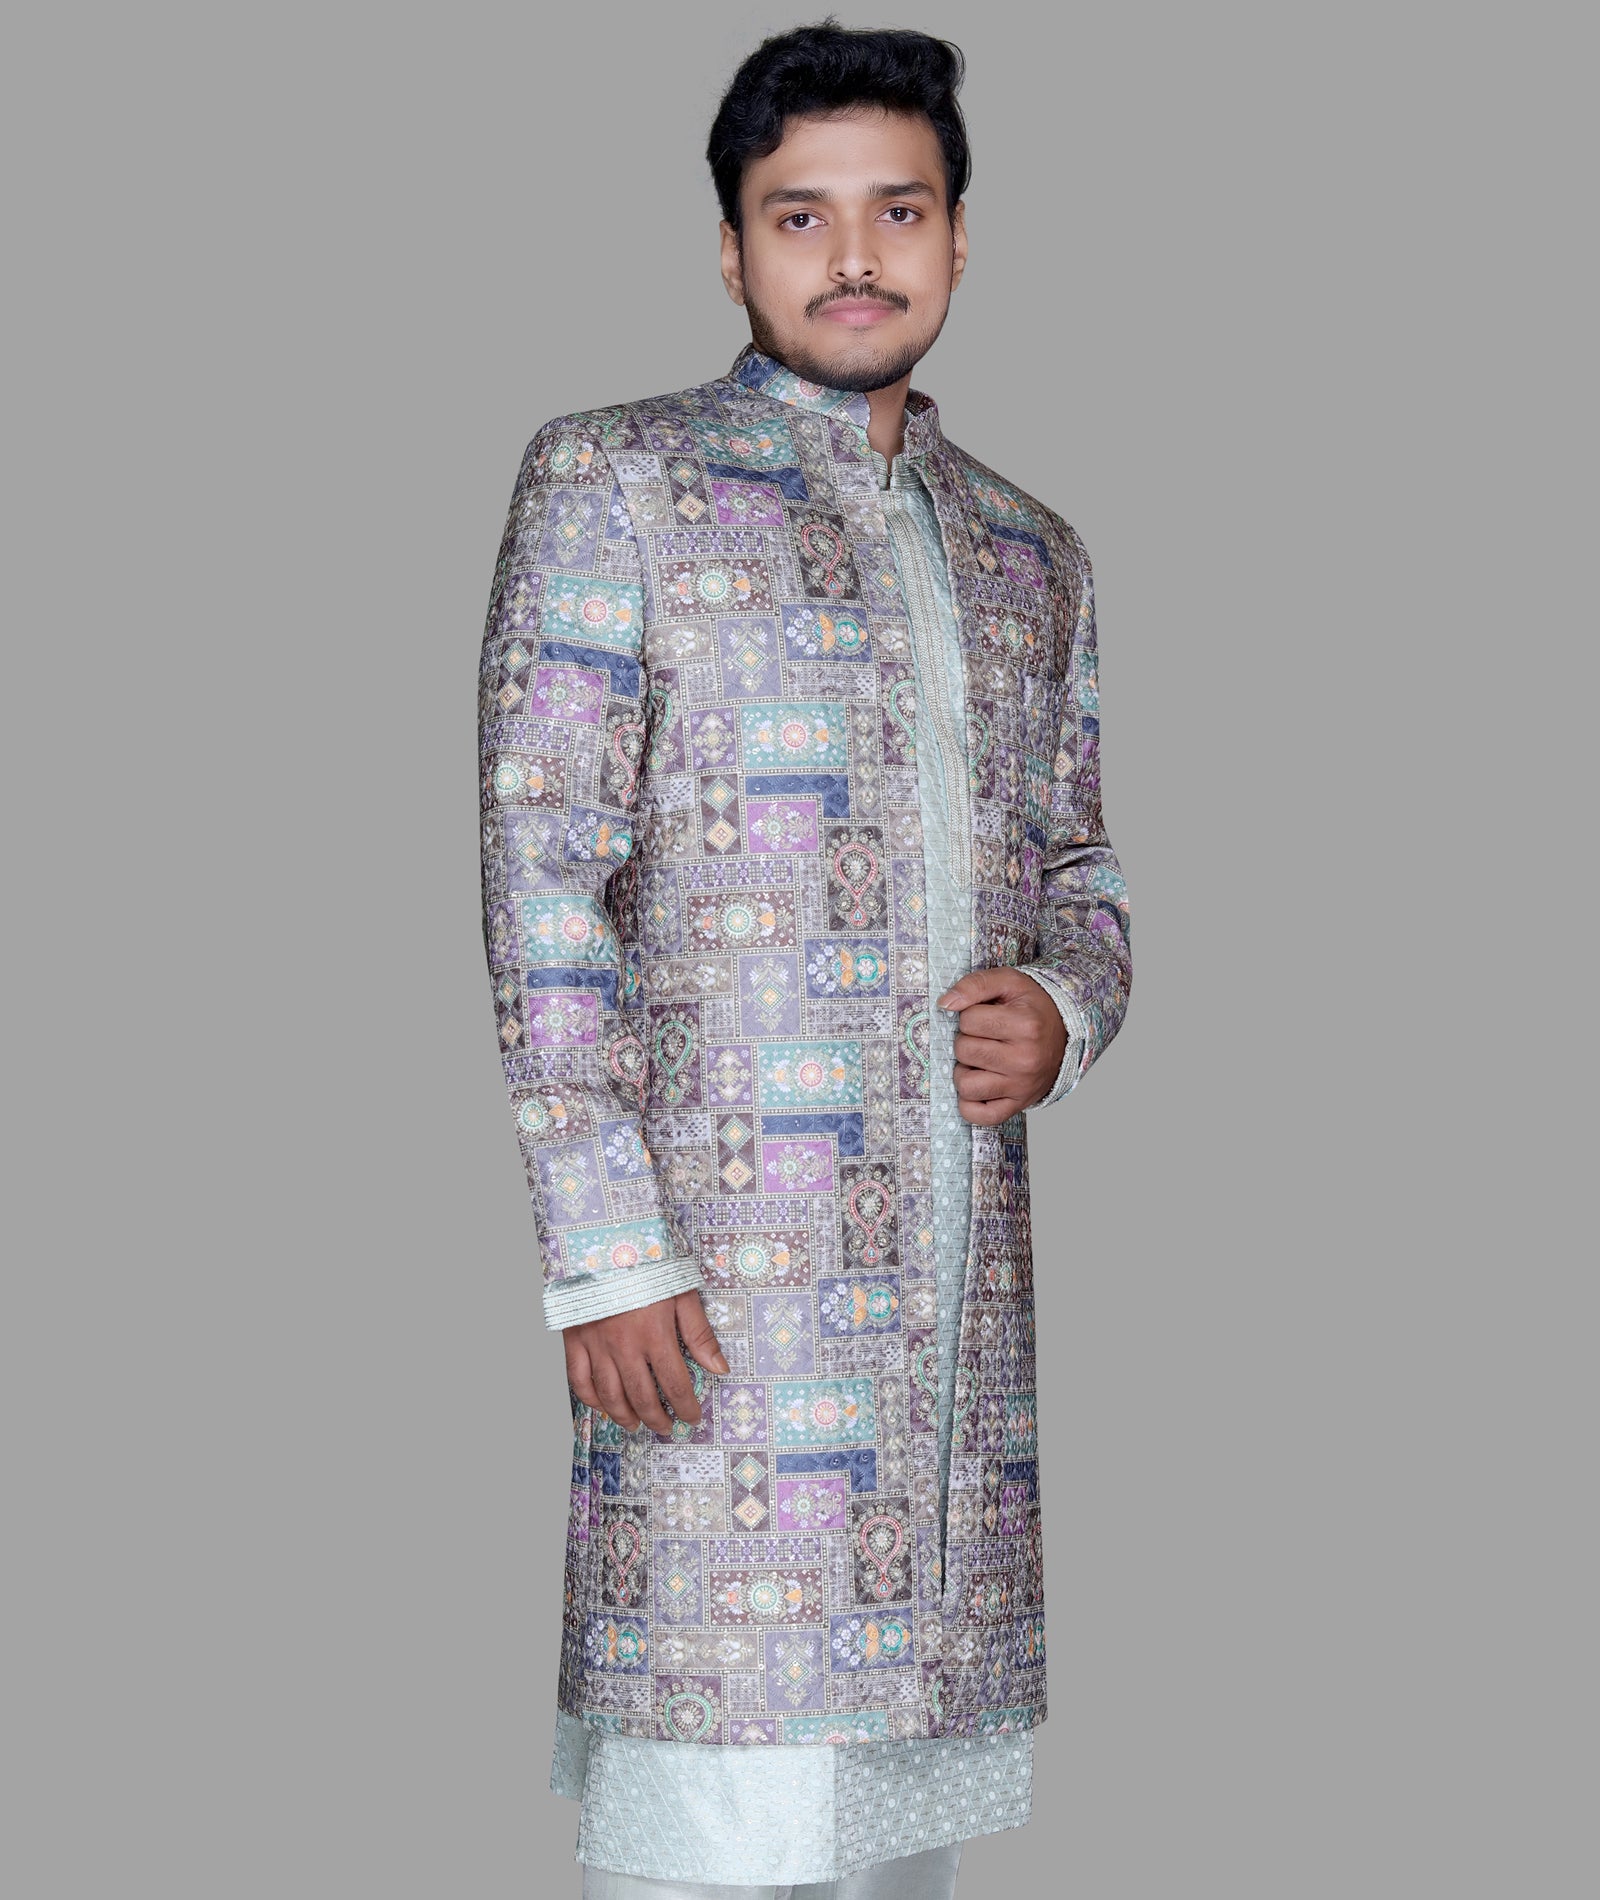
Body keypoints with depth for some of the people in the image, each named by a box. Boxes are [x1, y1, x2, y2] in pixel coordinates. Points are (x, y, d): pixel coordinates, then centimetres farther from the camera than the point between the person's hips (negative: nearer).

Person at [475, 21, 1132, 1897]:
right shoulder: (610, 480, 2)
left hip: (968, 1271, 5)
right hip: (721, 1260, -5)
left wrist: (1063, 1008, -1)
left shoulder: (1030, 554, 19)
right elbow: (543, 876, -6)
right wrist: (606, 1251, -14)